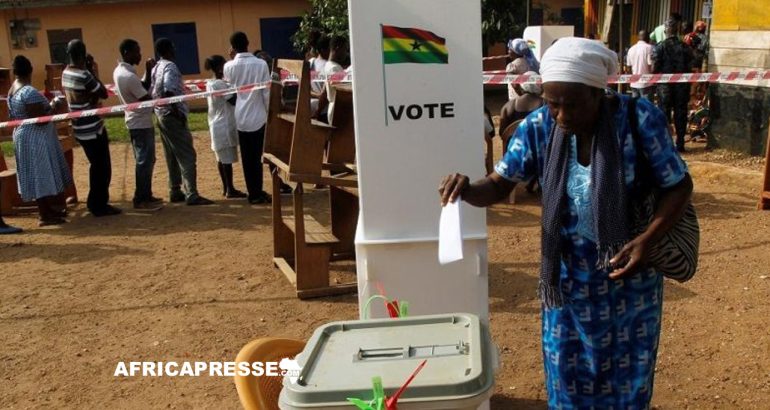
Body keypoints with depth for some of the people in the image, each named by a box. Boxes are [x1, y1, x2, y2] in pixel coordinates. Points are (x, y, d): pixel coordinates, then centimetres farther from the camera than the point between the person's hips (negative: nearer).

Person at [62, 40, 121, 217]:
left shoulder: (66, 73, 8)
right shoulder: (84, 75, -20)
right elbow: (104, 94, -11)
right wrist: (92, 72, -5)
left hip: (81, 128, 9)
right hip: (92, 128, -9)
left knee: (97, 166, 19)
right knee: (103, 168, 1)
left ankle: (95, 202, 27)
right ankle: (99, 205, 7)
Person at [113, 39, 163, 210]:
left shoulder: (119, 71, 7)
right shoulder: (129, 76, -23)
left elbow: (142, 89, 11)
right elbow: (148, 99, -19)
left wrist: (148, 72, 1)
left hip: (136, 122, 10)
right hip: (141, 123, -10)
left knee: (145, 160, 16)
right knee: (145, 161, -3)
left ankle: (145, 196, 23)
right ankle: (141, 199, 3)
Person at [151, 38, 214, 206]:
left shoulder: (156, 68, 15)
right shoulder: (170, 66, -13)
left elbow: (152, 92, 14)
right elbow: (169, 92, -26)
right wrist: (178, 113, -19)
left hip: (162, 116, 9)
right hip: (172, 116, -9)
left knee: (172, 157, 14)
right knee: (187, 156, -8)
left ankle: (175, 192, 19)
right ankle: (192, 195, -11)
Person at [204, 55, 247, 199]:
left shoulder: (211, 83, 12)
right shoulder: (220, 84, -17)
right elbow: (233, 100, -17)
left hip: (218, 126, 10)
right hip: (225, 126, -10)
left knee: (222, 158, 13)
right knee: (228, 159, -4)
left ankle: (226, 187, 20)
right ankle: (230, 190, 1)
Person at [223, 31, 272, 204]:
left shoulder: (229, 66, -2)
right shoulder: (261, 64, -8)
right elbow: (267, 92, -5)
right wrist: (269, 112, 5)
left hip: (240, 117, 2)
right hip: (258, 116, -2)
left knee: (247, 157, 8)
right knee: (256, 156, 5)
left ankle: (253, 193, 12)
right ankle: (257, 193, 5)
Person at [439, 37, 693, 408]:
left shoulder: (640, 119, -18)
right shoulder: (539, 127, -11)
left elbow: (679, 186, -9)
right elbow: (499, 186, -5)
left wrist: (647, 240, -25)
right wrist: (468, 190, -28)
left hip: (629, 276, -1)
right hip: (567, 279, 2)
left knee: (626, 380, 17)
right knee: (568, 380, 16)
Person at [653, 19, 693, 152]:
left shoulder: (659, 47, -7)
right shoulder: (684, 47, 0)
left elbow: (655, 68, -10)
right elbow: (690, 67, 1)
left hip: (664, 85, -2)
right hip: (681, 86, 2)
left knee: (664, 114, 6)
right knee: (680, 114, 8)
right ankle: (680, 143, 11)